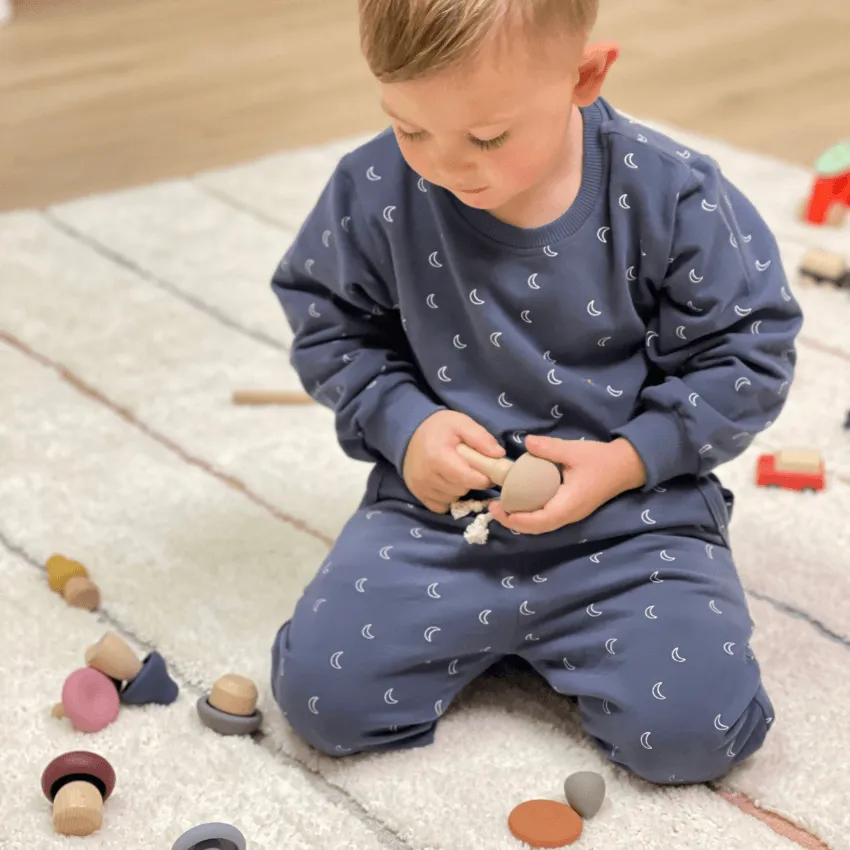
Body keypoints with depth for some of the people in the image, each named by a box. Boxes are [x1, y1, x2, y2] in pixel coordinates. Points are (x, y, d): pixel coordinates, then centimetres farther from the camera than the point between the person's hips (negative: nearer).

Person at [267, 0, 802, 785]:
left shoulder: (670, 195, -15)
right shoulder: (375, 192, -11)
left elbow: (745, 355, -5)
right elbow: (329, 326, 6)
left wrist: (628, 460, -16)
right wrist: (403, 422, -11)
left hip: (634, 503, -1)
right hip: (441, 498, 2)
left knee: (694, 727, -19)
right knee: (321, 692, -14)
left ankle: (546, 628, 11)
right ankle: (488, 627, 14)